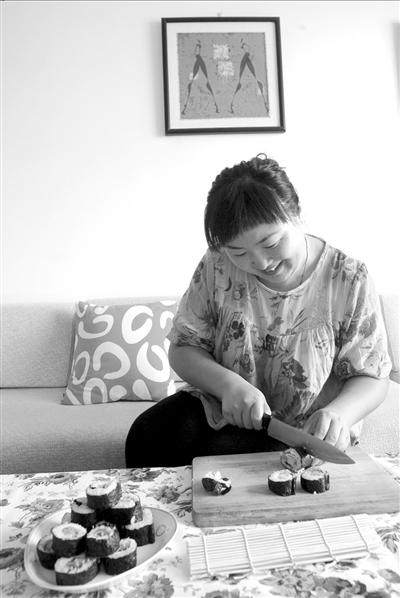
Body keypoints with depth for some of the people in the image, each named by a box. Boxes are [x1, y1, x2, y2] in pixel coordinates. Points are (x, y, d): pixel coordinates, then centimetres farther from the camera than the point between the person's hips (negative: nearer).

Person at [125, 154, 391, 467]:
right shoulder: (216, 266, -10)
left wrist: (339, 413, -29)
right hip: (217, 408, 3)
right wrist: (227, 383, -24)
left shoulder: (350, 280, -13)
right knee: (147, 436, -21)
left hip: (303, 431, -2)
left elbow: (372, 377, -6)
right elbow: (183, 348, -4)